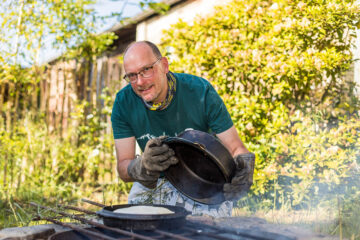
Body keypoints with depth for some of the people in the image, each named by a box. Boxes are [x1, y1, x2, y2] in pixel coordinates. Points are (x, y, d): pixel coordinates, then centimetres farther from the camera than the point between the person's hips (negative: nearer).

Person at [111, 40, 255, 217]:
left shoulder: (200, 92, -20)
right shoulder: (124, 102, -14)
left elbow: (236, 148, -17)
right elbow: (123, 168, -14)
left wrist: (243, 167, -41)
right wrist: (143, 165, -38)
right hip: (155, 183, 3)